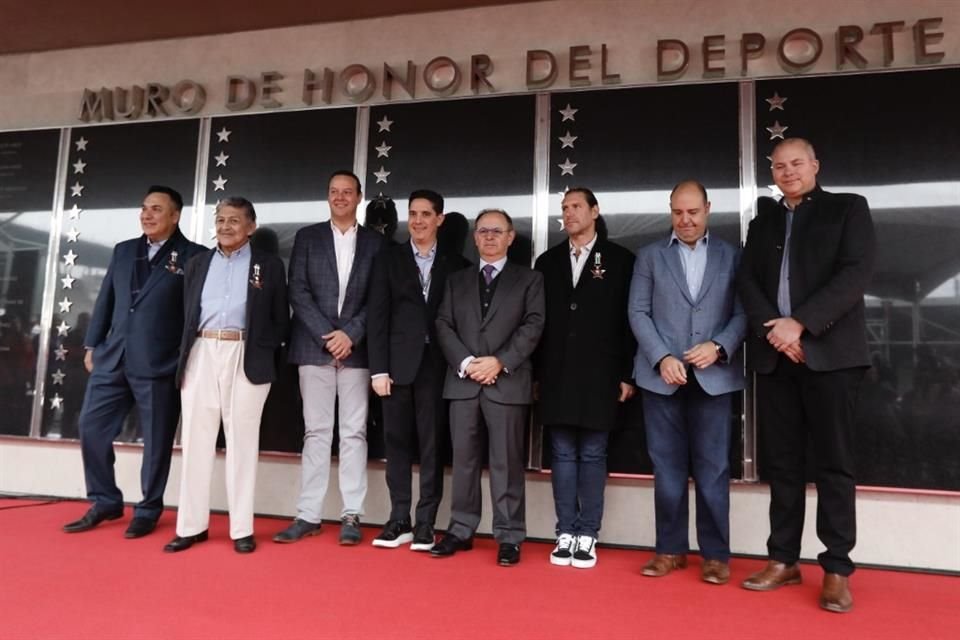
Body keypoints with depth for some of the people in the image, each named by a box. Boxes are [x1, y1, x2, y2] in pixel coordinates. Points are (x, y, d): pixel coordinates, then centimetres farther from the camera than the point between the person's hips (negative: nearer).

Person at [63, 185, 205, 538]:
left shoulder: (193, 256, -2)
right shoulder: (123, 251, 15)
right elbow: (105, 300, 16)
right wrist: (92, 345, 13)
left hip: (159, 364, -6)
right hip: (112, 359, 6)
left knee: (156, 440, 3)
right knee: (91, 427, 9)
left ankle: (148, 510, 19)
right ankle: (105, 502, 25)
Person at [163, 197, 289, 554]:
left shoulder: (269, 266, 6)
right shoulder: (198, 263, 17)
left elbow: (281, 320, 5)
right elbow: (188, 315, 15)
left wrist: (263, 354, -6)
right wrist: (185, 358, 6)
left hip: (246, 359, -3)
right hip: (201, 357, 3)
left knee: (242, 443, 1)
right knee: (195, 441, 5)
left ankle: (242, 528, 8)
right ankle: (192, 525, 15)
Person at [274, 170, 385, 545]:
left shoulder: (375, 243, 8)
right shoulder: (307, 237, 9)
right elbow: (297, 291, 0)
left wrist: (350, 334, -11)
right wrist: (327, 335, -10)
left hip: (356, 350, 0)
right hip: (315, 347, 0)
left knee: (354, 432, 2)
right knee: (316, 431, 4)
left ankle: (352, 516, 7)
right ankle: (309, 514, 10)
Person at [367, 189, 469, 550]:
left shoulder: (456, 265, 8)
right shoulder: (388, 259, 9)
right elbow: (378, 316, 3)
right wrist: (378, 368, -5)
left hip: (437, 366, -1)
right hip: (398, 365, 1)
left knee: (432, 446, 2)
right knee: (397, 443, 6)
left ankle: (425, 523, 9)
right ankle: (399, 520, 15)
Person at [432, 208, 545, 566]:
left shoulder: (529, 279, 9)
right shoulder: (457, 280, 17)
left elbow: (533, 326, -2)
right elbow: (443, 325, 8)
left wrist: (500, 361, -13)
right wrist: (466, 362, -8)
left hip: (508, 383, -3)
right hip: (462, 382, 3)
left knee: (506, 462, 0)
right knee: (463, 460, 8)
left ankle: (509, 537, 9)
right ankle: (461, 530, 18)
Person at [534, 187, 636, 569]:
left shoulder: (619, 259, 3)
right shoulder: (547, 261, 12)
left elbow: (629, 319, -1)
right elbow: (538, 320, 10)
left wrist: (627, 374, -5)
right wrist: (536, 374, 6)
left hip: (599, 375, -3)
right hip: (557, 375, 3)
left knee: (592, 456, 4)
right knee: (562, 455, 7)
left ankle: (587, 536, 13)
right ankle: (565, 534, 15)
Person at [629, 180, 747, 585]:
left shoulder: (731, 256, 10)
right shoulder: (650, 256, 10)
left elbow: (743, 313, 4)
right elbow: (638, 312, 3)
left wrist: (719, 347, -13)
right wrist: (662, 358, -9)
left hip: (713, 377, 0)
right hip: (662, 377, 1)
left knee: (712, 469, 3)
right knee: (667, 469, 6)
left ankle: (716, 554, 15)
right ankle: (670, 549, 18)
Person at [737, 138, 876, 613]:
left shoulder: (848, 208, 7)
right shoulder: (764, 220, 19)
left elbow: (855, 274, -7)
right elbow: (747, 280, 8)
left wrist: (800, 323, -16)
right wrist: (772, 327, -9)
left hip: (829, 352, -3)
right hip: (774, 354, 4)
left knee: (833, 462, 0)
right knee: (782, 462, 7)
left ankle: (837, 568, 9)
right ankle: (783, 560, 16)